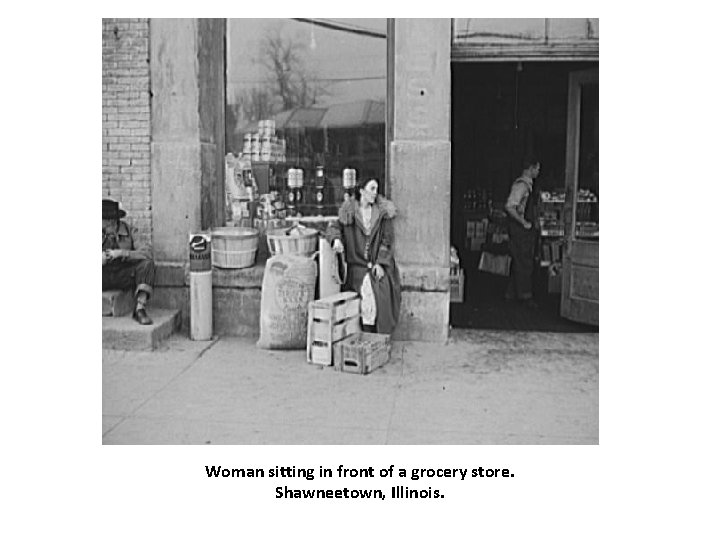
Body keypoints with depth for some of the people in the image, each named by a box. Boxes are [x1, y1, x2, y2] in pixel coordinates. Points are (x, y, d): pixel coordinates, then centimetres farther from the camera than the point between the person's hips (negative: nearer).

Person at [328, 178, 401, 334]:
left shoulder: (383, 211, 5)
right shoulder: (348, 211, 5)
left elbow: (387, 240, 3)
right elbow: (334, 227, 12)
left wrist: (380, 263, -7)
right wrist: (336, 239, -12)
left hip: (380, 263, 1)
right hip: (357, 264, -1)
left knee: (383, 290, -20)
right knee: (366, 288, -22)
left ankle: (381, 335, -10)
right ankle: (366, 334, -14)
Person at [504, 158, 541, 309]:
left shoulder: (526, 184, 14)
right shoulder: (521, 185, -17)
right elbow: (509, 207, -27)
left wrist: (532, 222, 15)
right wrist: (524, 223, -21)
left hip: (525, 229, 10)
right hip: (520, 229, -10)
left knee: (519, 262, 13)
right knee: (524, 263, -5)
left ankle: (512, 293, 20)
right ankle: (525, 296, 1)